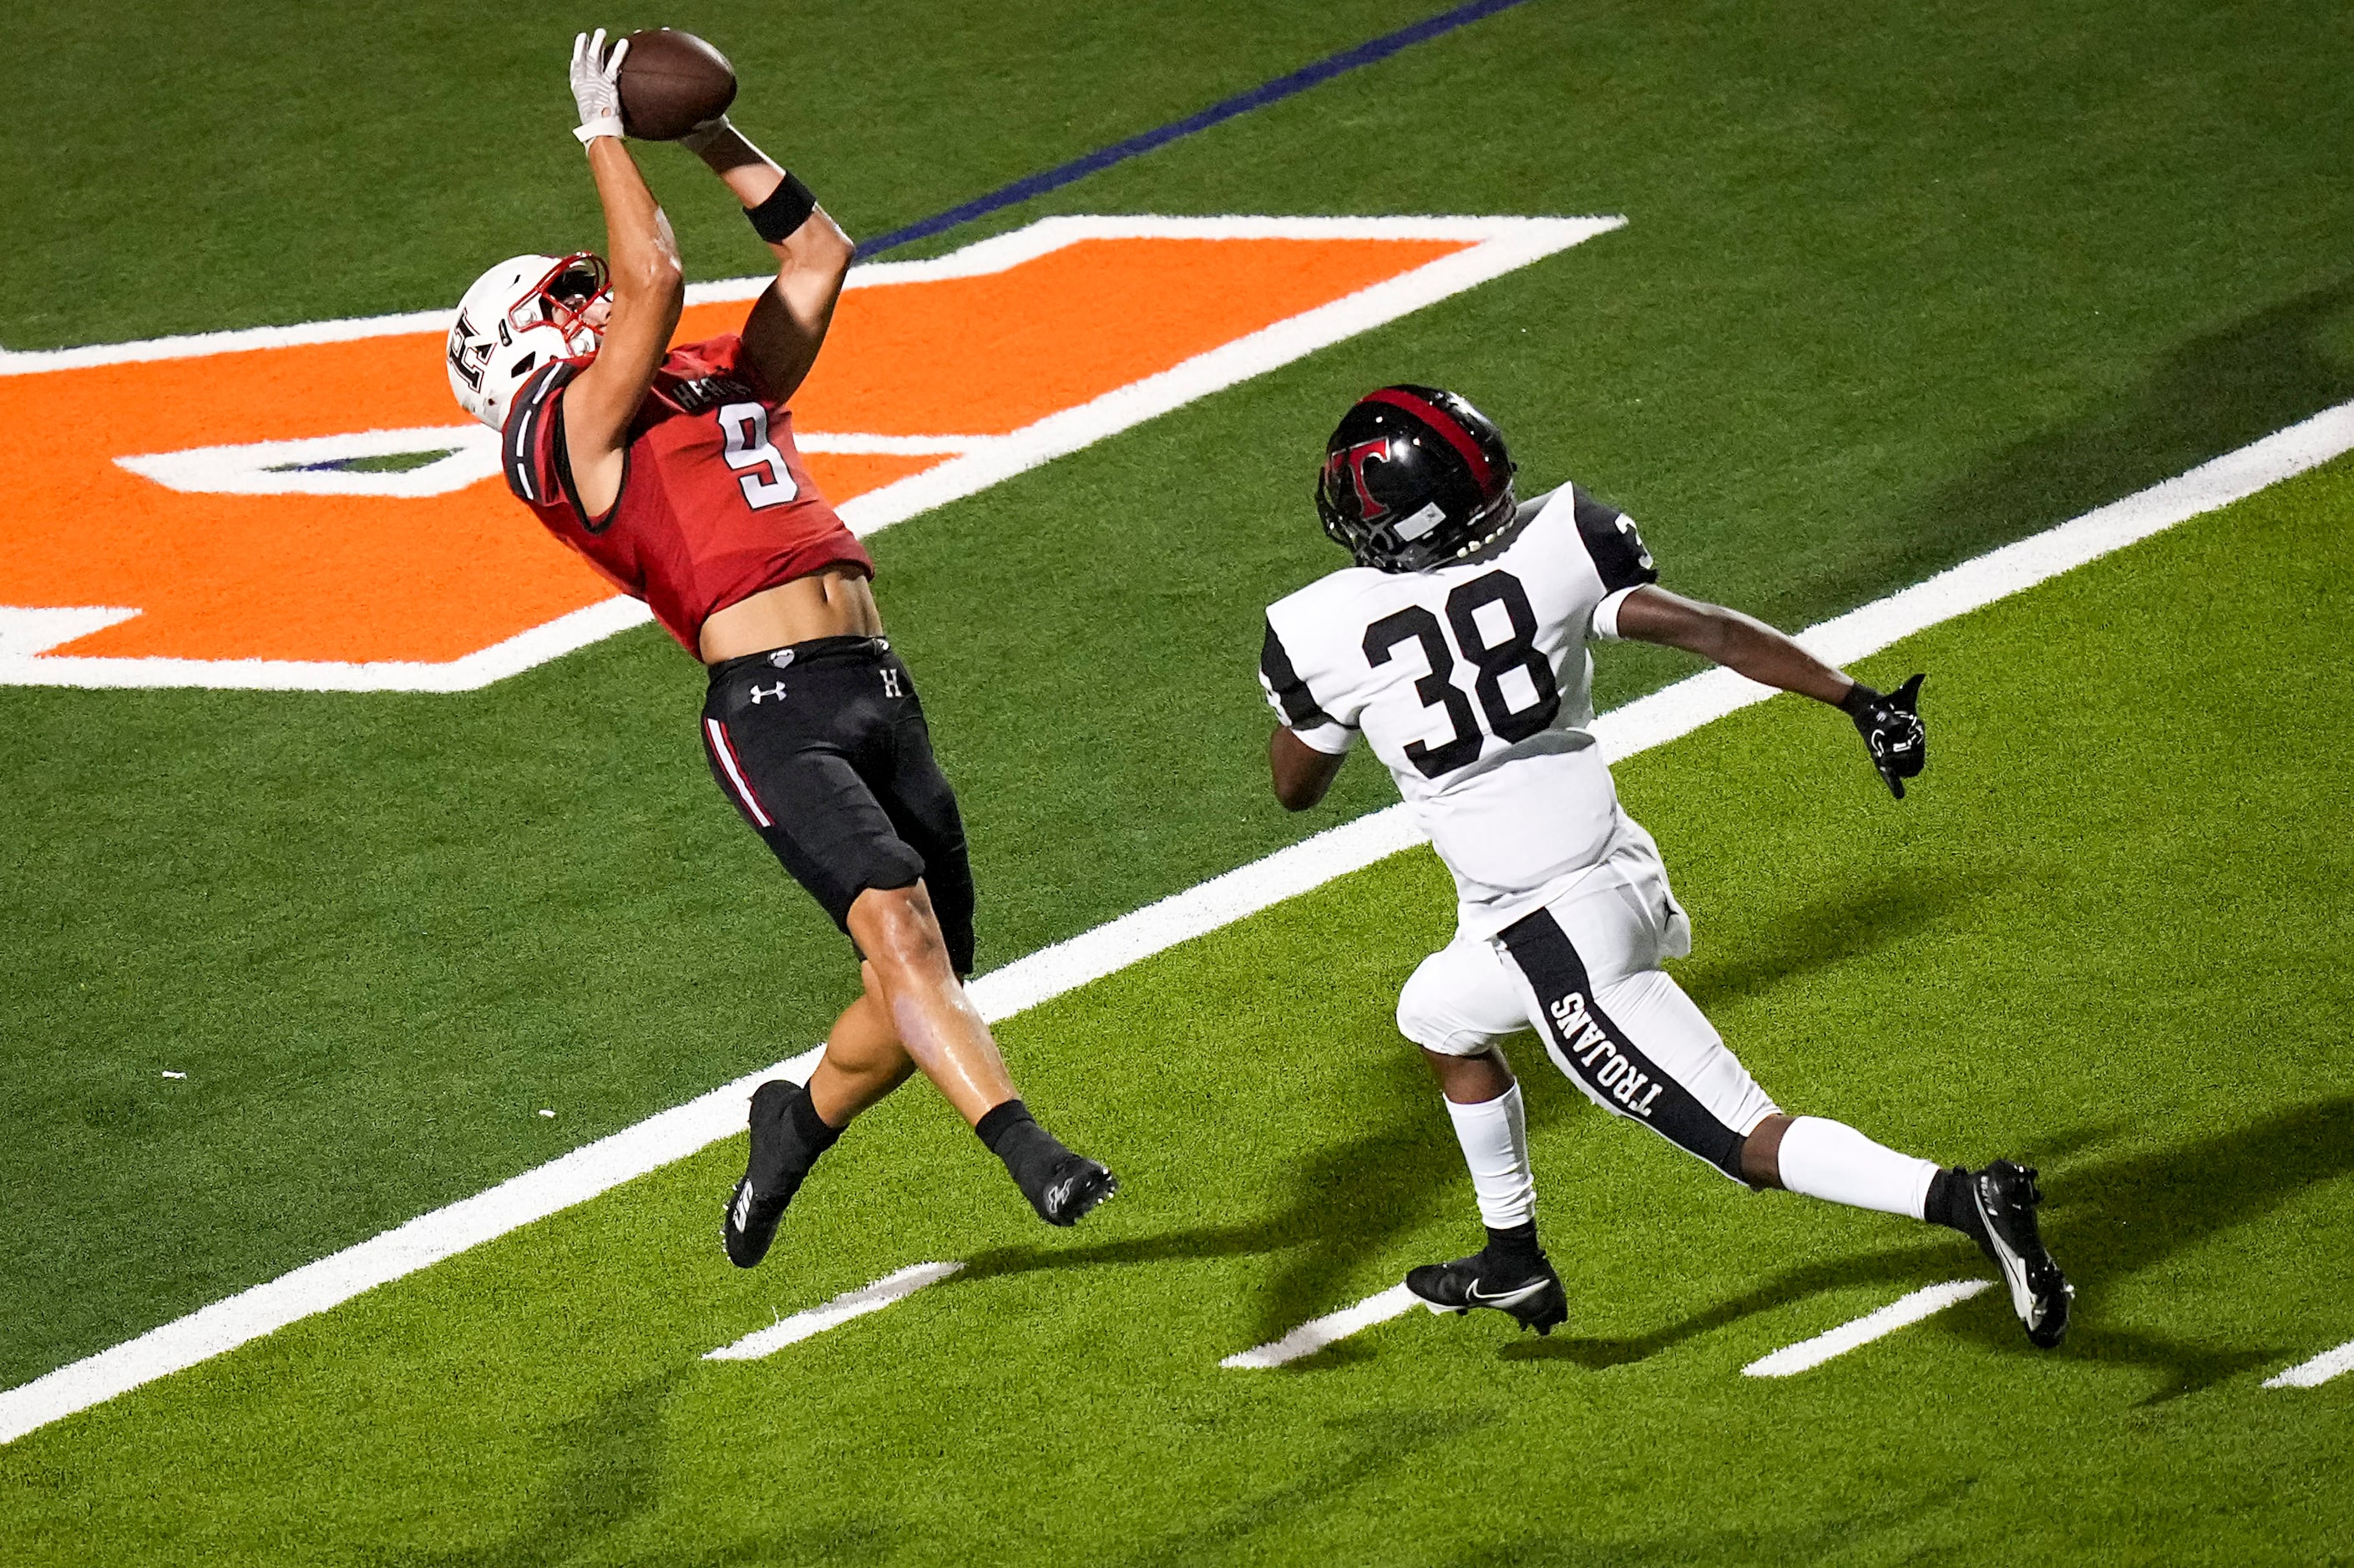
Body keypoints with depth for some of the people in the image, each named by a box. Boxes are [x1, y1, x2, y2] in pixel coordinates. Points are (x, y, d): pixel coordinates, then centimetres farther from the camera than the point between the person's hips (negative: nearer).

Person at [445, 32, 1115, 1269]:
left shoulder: (721, 387, 27)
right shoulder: (574, 433, 3)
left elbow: (817, 252, 31)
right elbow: (654, 279, -9)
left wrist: (712, 139, 27)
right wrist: (603, 131, 2)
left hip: (877, 693, 8)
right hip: (772, 711, -8)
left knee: (926, 978, 9)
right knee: (896, 922, -25)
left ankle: (795, 1130, 34)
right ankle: (1025, 1150, -38)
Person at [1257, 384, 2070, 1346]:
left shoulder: (1331, 634, -14)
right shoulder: (1543, 551, -7)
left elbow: (1295, 786, 3)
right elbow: (1704, 630, -13)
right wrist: (1856, 700, -14)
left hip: (1560, 942, -7)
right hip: (1621, 873, 7)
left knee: (1752, 1142, -1)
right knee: (1436, 1015, 33)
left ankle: (1963, 1199, -19)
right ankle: (1513, 1262, 44)